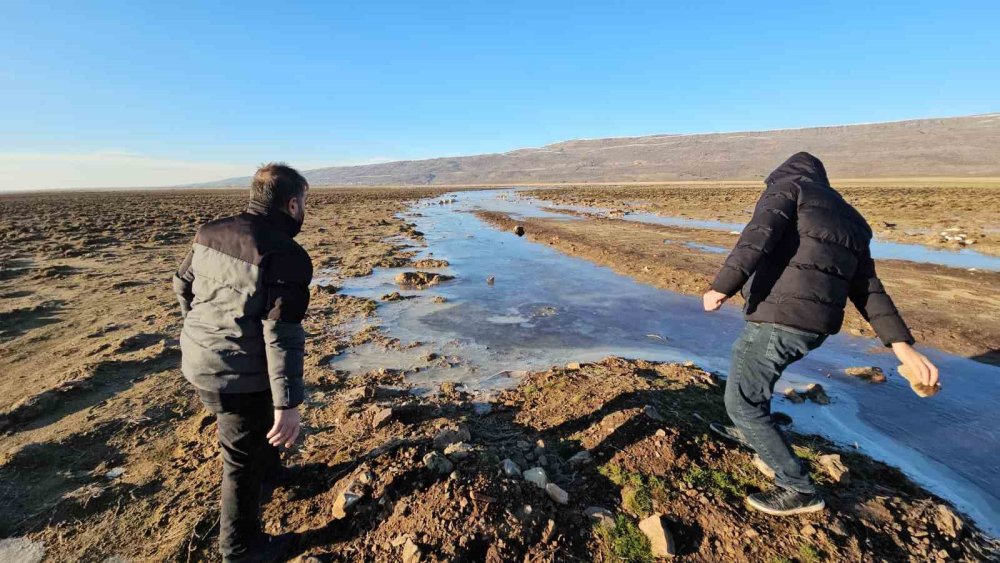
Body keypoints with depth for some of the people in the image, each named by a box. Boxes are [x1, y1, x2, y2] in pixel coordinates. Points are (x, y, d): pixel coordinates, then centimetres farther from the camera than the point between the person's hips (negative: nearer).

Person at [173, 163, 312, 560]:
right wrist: (288, 403, -23)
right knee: (244, 459, 11)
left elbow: (182, 285, 16)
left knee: (256, 428, 32)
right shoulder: (286, 256, -24)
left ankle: (269, 467, 59)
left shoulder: (210, 233, 2)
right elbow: (282, 335, -27)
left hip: (199, 358, 8)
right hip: (238, 374, -8)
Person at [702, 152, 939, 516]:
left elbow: (759, 236, -19)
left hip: (779, 317, -9)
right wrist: (902, 346, 6)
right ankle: (752, 435, 51)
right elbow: (868, 288, 14)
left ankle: (799, 490, 16)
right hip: (815, 325, 9)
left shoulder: (787, 187, 4)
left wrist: (721, 287, -26)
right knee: (747, 363, 33)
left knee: (741, 402, 5)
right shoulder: (848, 221, 24)